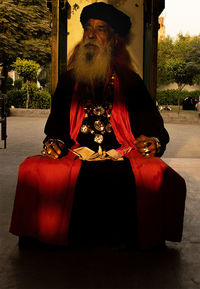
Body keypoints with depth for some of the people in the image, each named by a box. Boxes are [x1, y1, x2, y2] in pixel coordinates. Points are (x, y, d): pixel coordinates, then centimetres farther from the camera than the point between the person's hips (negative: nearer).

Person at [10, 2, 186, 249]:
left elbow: (154, 126, 12)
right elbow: (55, 124, 21)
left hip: (123, 156, -1)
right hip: (77, 155, 1)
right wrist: (53, 143, -1)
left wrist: (154, 142, -11)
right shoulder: (69, 80, 19)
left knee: (159, 175, -32)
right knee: (34, 170, -28)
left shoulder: (129, 80, 15)